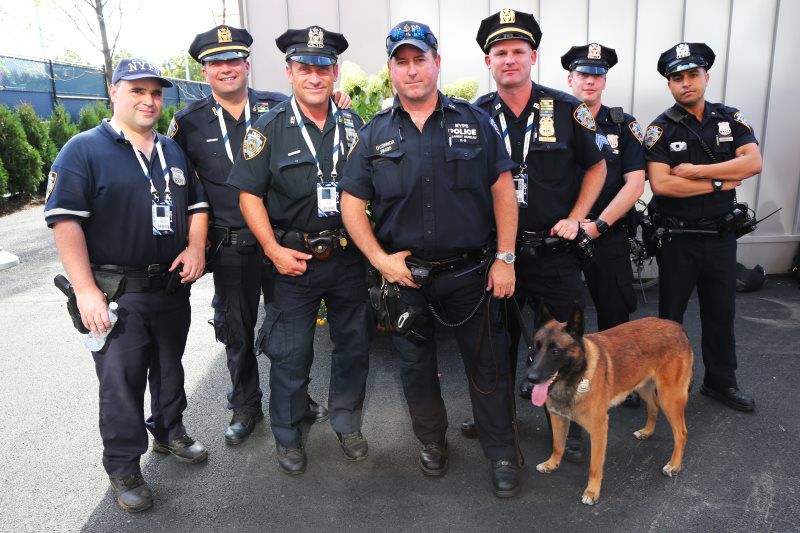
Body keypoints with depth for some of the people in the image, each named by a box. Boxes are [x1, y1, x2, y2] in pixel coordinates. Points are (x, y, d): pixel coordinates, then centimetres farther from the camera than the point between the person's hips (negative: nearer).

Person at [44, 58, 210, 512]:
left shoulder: (174, 151, 11)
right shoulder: (84, 150, -8)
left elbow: (197, 205, 16)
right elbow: (66, 221, -14)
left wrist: (195, 247, -3)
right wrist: (86, 291, -20)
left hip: (172, 285, 5)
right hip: (116, 293, -5)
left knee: (169, 369, 19)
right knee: (121, 382, 4)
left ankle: (169, 432, 40)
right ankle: (124, 467, 21)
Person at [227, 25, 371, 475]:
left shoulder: (353, 125, 6)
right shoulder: (270, 129, -5)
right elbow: (249, 194, -5)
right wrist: (274, 250, -13)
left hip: (349, 256, 4)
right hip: (295, 259, -3)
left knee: (355, 345, 13)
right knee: (291, 353, 6)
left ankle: (347, 423, 35)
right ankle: (288, 437, 27)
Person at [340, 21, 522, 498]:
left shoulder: (475, 122, 1)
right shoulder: (375, 135, 3)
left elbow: (503, 191, 1)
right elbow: (352, 203, 3)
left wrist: (505, 258, -5)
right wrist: (380, 259, -8)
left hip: (470, 271, -1)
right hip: (405, 274, 2)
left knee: (487, 364, 8)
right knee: (416, 364, 15)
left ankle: (503, 453, 27)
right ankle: (432, 442, 39)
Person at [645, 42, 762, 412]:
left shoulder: (730, 119, 4)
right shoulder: (661, 129, -7)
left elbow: (753, 162, -12)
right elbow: (660, 184, -21)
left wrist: (695, 170, -19)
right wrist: (720, 183, -15)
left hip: (721, 236, 4)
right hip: (678, 239, -3)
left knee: (721, 312, 14)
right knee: (671, 314, 9)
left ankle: (720, 381, 31)